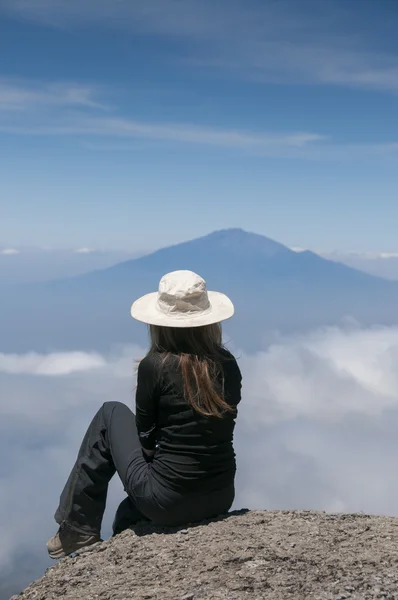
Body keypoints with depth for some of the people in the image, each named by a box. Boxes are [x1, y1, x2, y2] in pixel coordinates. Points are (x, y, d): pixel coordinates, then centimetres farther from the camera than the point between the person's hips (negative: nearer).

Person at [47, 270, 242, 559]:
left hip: (166, 504, -5)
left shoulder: (156, 365, -13)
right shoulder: (228, 364, 0)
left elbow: (145, 436, -1)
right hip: (221, 499, 5)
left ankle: (78, 530, 22)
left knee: (112, 414, 16)